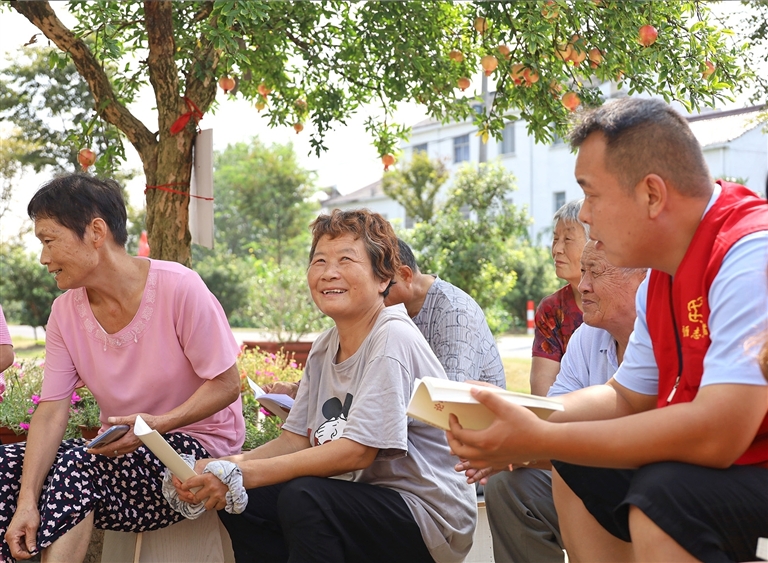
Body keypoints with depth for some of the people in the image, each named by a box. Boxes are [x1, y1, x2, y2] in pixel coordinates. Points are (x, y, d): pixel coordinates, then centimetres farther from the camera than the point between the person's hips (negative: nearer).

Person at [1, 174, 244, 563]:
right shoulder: (65, 312, 0)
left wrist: (157, 424, -29)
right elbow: (52, 411, -7)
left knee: (75, 468, -30)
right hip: (122, 448, 6)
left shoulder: (179, 288, -18)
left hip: (199, 444, -6)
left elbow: (226, 385, -13)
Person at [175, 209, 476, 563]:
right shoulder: (324, 347, 8)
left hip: (430, 516, -8)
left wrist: (246, 473, -23)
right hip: (363, 499, 8)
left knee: (303, 497, -29)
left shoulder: (392, 340, -18)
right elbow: (295, 440, 6)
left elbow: (357, 452, -23)